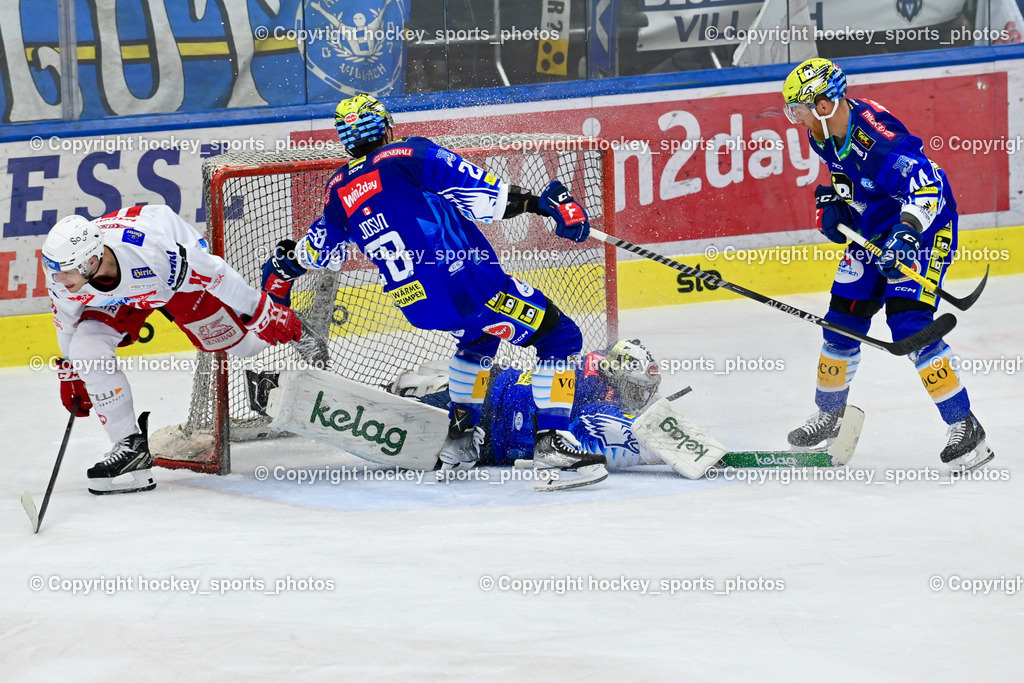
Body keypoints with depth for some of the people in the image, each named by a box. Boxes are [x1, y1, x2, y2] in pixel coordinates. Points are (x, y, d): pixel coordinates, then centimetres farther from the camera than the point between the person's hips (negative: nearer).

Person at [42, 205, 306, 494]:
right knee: (86, 348, -18)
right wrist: (69, 373, 5)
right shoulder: (61, 274, -30)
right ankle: (131, 446, -9)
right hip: (114, 297, 3)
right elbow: (67, 318, -6)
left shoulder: (150, 249, -46)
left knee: (244, 342, 2)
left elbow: (214, 273, -31)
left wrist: (266, 314, -21)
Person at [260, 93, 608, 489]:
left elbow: (323, 251, 32)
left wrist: (284, 262, 52)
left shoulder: (339, 191, 16)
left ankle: (459, 434, 32)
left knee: (478, 336, 37)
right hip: (466, 279, -7)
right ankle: (553, 441, -13)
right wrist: (536, 201, -8)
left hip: (414, 304, 7)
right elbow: (477, 193, -10)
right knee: (558, 336, 0)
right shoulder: (411, 155, 0)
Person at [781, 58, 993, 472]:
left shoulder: (876, 135, -31)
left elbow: (926, 182, -38)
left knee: (909, 324, -21)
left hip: (924, 227, -9)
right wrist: (832, 204, 3)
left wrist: (906, 233, -47)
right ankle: (829, 415, 33)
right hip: (872, 232, 9)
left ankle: (966, 429, -16)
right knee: (842, 323, 10)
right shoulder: (826, 135, -2)